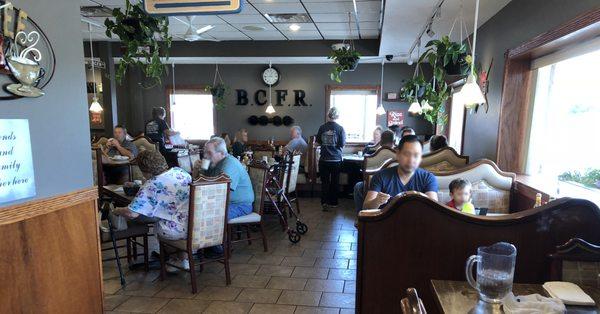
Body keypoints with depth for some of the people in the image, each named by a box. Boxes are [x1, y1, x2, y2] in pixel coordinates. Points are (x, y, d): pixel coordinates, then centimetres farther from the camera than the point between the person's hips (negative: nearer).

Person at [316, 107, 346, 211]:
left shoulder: (322, 127, -3)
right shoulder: (340, 129, -9)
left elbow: (318, 141, 6)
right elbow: (342, 144, -8)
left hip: (324, 159, 1)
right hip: (336, 160, -1)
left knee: (324, 181, 7)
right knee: (335, 182, 13)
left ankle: (324, 202, -4)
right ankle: (333, 202, 22)